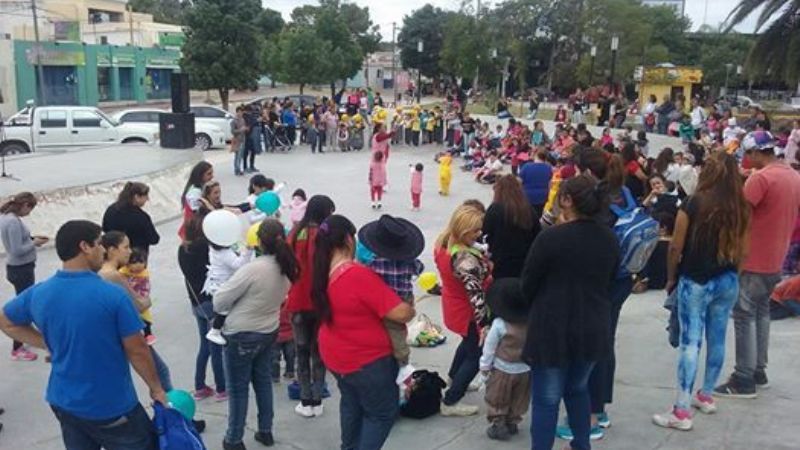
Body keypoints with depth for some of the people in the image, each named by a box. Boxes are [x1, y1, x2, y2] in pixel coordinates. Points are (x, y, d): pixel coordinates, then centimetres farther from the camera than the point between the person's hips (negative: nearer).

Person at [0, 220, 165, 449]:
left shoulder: (38, 293, -5)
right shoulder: (113, 295, -22)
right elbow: (137, 352, -15)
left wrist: (51, 344, 10)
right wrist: (156, 388, 0)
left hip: (63, 403, 6)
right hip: (110, 408, -5)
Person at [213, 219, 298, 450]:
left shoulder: (253, 269, -28)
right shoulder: (286, 268, -7)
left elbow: (219, 301, -19)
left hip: (242, 335, -6)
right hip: (269, 332, 6)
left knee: (238, 388, 9)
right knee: (263, 381, 22)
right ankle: (265, 431, 32)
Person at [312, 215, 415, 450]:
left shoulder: (324, 272, -6)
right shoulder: (358, 275, -31)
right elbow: (400, 313, -29)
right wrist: (411, 309, -8)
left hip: (335, 355, 8)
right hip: (367, 360, -8)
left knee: (352, 403, 30)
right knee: (384, 412, 13)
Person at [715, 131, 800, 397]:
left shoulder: (761, 178, -18)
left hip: (752, 260, -9)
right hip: (775, 259, 9)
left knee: (745, 317, -3)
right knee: (761, 313, 17)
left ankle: (744, 381, 0)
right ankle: (759, 372, 23)